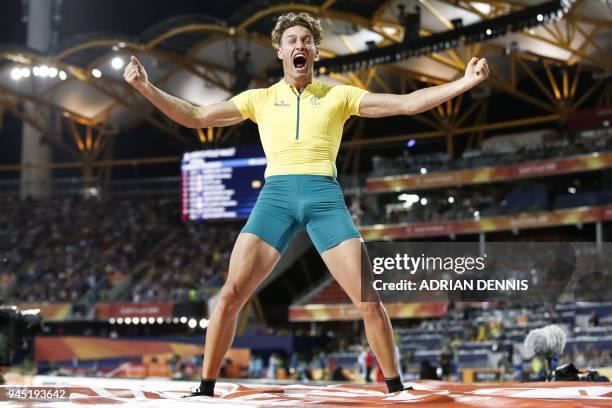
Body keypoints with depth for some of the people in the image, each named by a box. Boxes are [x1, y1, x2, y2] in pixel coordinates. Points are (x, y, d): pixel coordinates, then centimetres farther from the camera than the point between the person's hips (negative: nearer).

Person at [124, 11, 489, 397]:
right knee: (231, 295, -10)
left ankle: (395, 387, 8)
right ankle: (206, 387, 4)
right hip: (276, 195, 1)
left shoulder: (338, 95, 13)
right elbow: (195, 116, 15)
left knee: (369, 300, -8)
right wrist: (146, 87, 5)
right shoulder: (260, 98, 16)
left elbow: (408, 103, 8)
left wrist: (464, 82, -1)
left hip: (325, 197, 0)